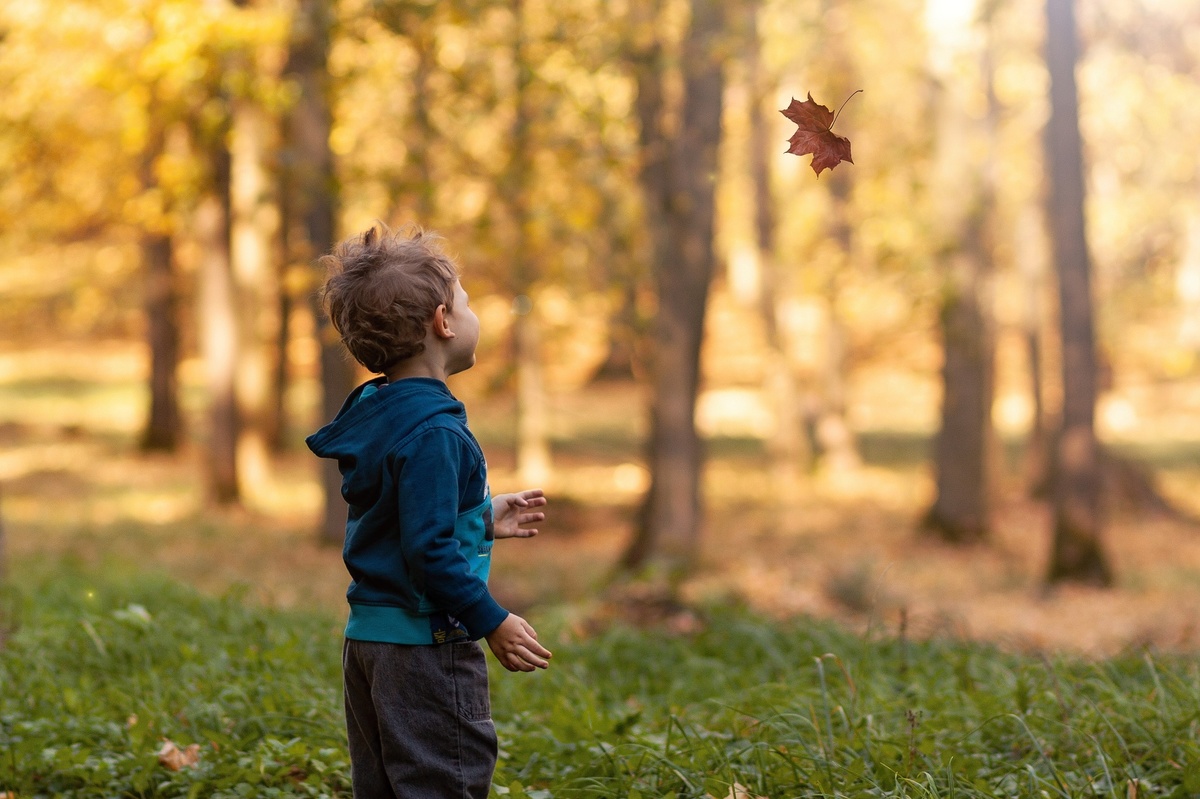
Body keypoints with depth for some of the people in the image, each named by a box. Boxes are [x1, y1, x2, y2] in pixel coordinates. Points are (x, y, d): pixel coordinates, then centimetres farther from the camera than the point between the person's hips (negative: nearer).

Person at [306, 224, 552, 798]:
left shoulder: (376, 414, 10)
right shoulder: (432, 434, -20)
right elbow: (428, 548, -23)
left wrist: (483, 520, 19)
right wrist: (492, 622, -15)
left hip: (368, 639, 10)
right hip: (424, 646, -10)